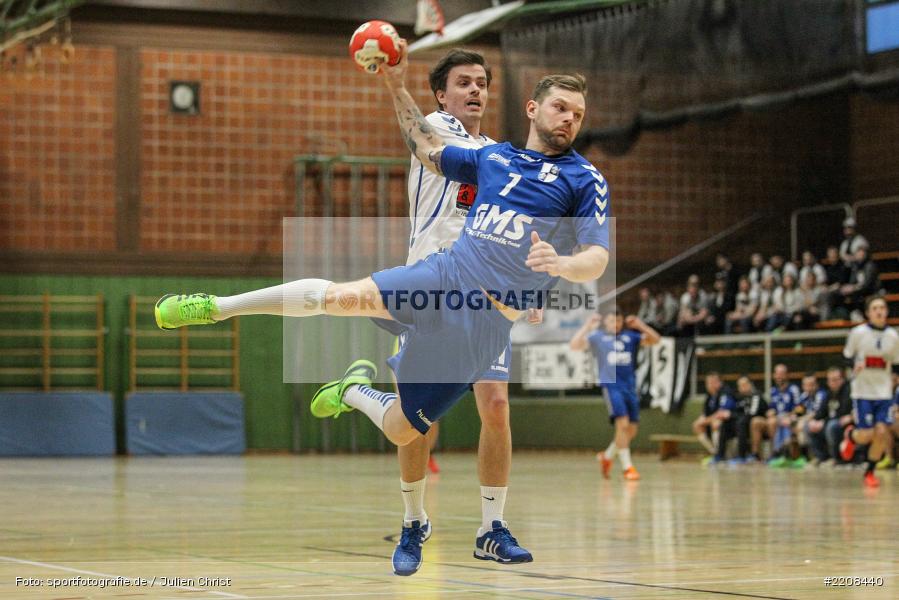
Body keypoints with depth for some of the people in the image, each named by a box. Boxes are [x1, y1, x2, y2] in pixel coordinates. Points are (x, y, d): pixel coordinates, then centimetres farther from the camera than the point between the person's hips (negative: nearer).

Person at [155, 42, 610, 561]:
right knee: (339, 296, -24)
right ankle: (216, 307, -7)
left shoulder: (585, 180, 4)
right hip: (443, 277, 3)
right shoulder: (494, 157, 18)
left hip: (485, 325, -3)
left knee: (401, 430, -1)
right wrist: (398, 87, 26)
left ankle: (354, 391, 32)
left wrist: (560, 264, -27)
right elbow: (428, 149, 33)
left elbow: (597, 260, -5)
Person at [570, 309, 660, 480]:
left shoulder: (630, 336, 12)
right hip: (611, 386, -5)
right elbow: (574, 345, -8)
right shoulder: (597, 337, 3)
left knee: (631, 430, 5)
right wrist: (588, 326, -12)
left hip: (630, 387, 5)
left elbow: (655, 339, 7)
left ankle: (607, 456, 28)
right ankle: (627, 466, -14)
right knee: (622, 423, -20)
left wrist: (640, 325, -4)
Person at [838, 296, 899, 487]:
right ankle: (851, 436, 32)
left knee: (881, 433, -8)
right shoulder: (858, 333, -7)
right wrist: (855, 364, -18)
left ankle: (870, 472, 13)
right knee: (867, 436, -7)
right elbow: (847, 356, 3)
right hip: (862, 391, -2)